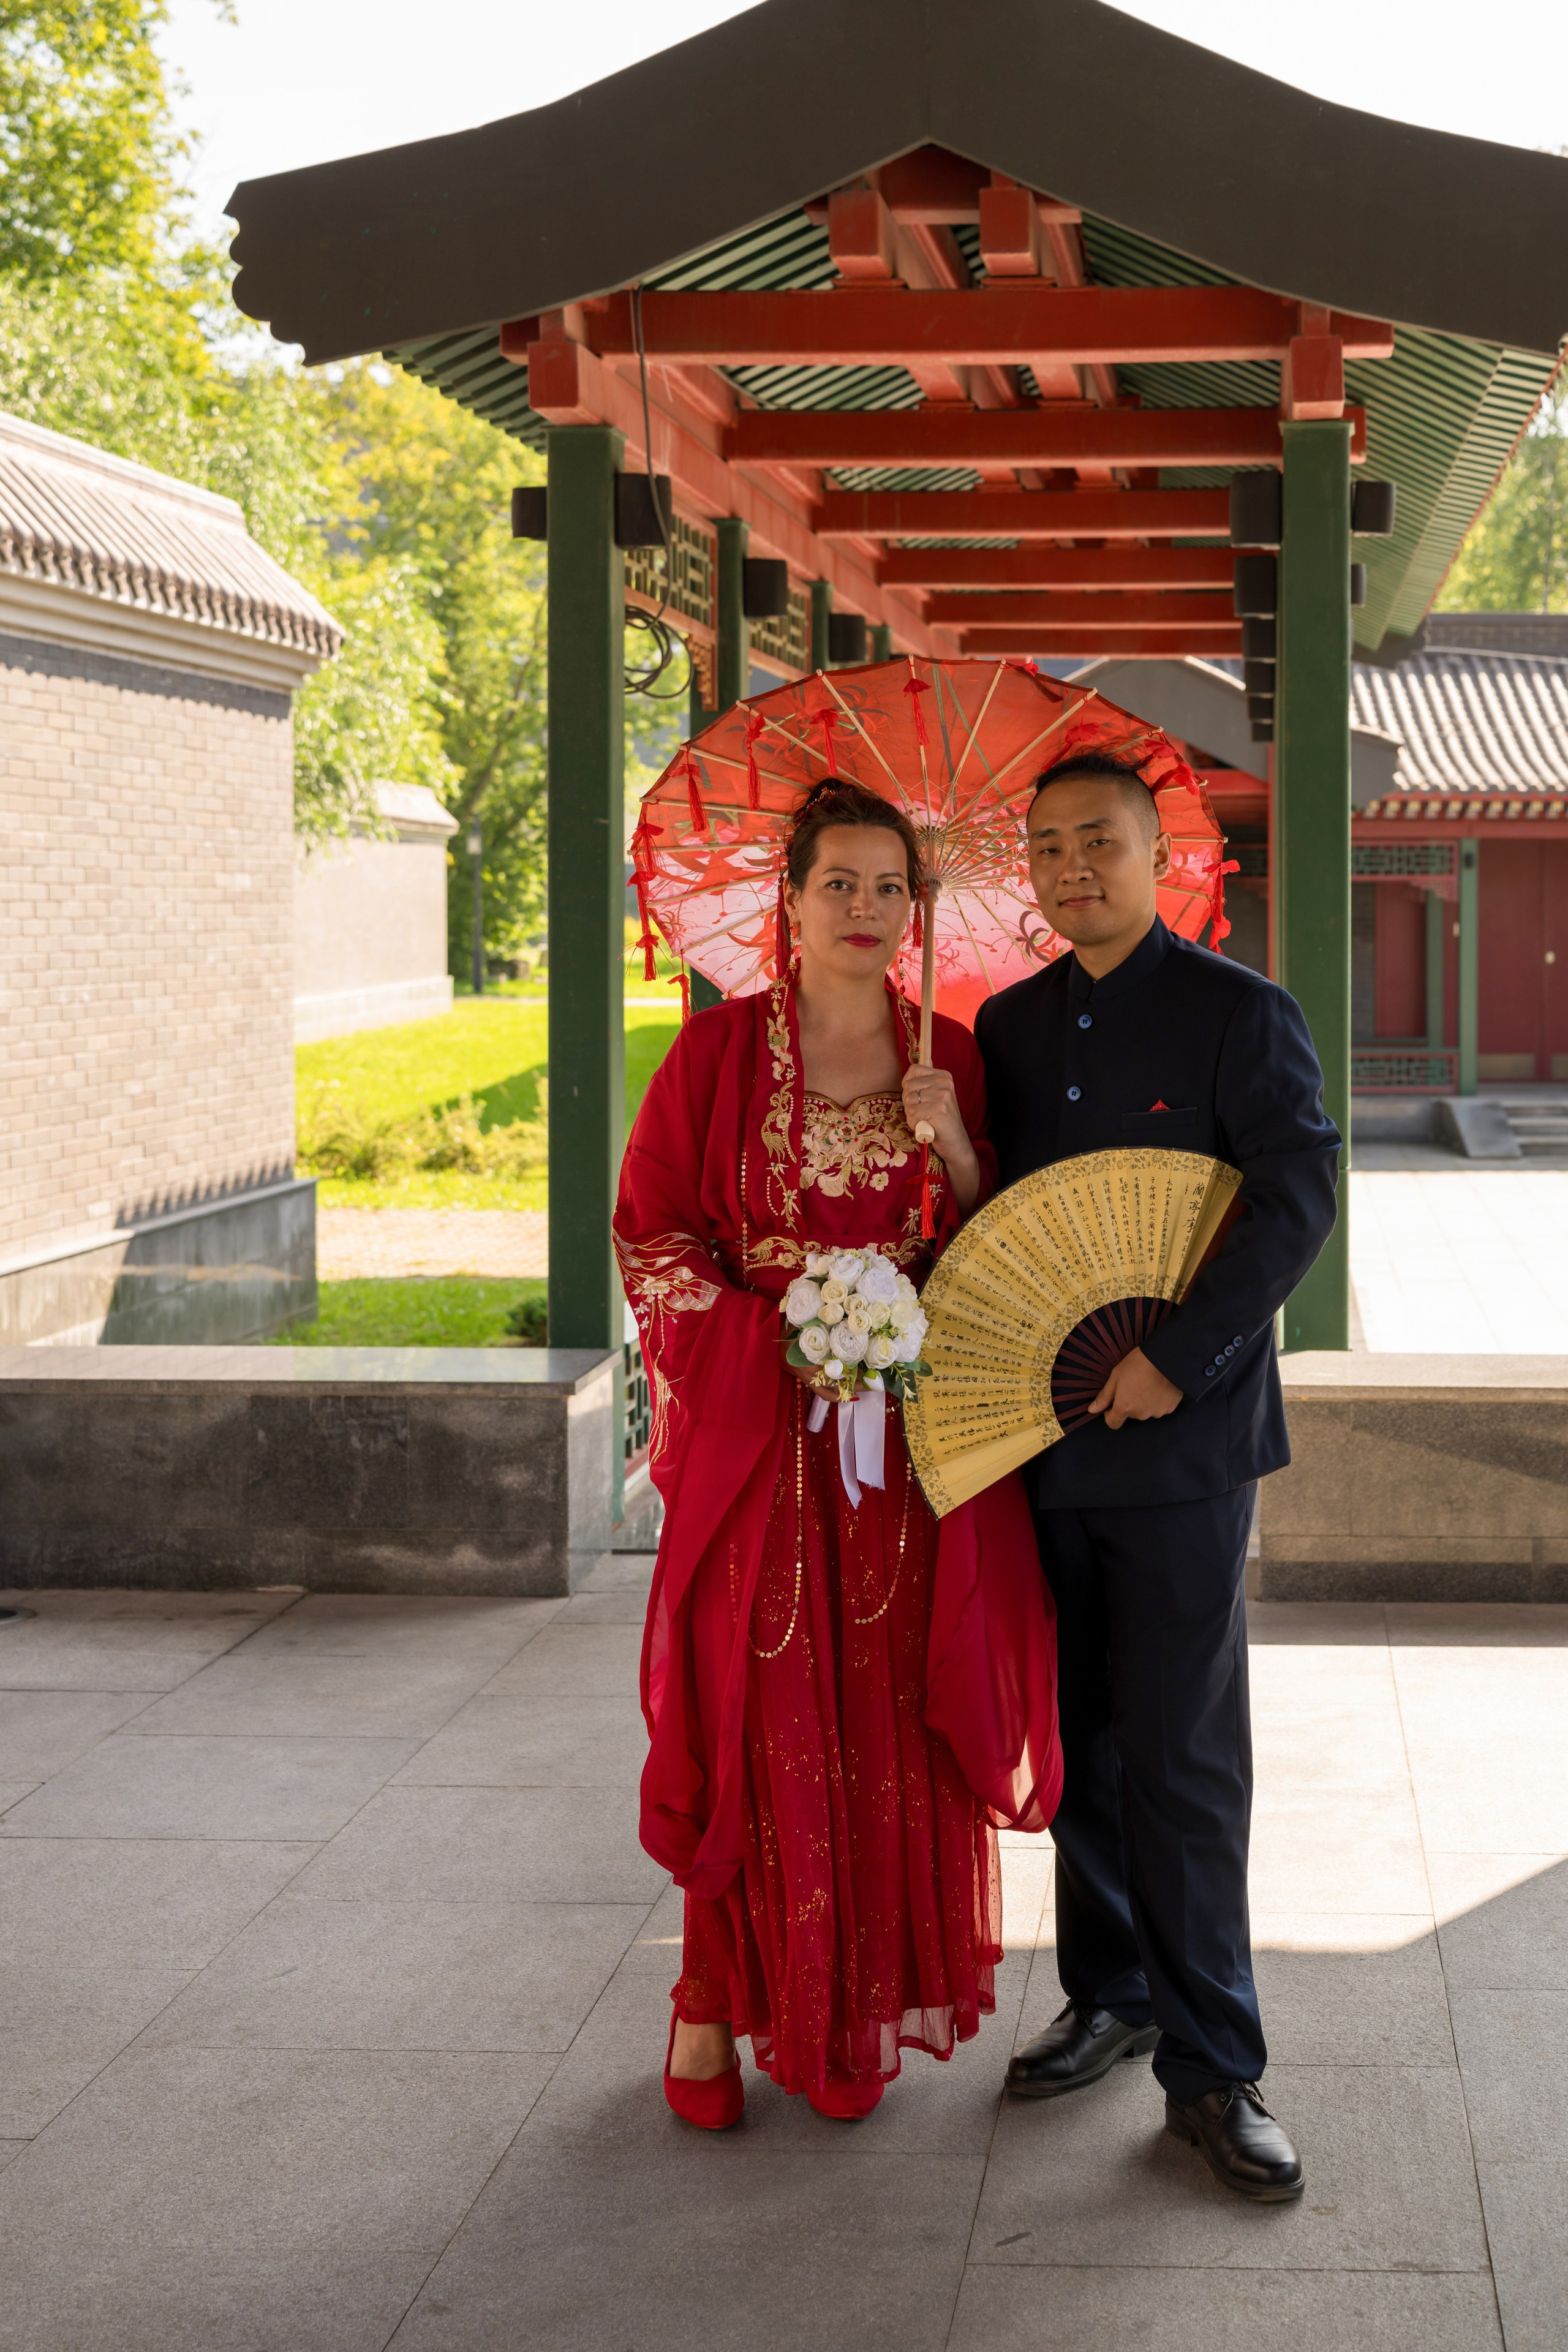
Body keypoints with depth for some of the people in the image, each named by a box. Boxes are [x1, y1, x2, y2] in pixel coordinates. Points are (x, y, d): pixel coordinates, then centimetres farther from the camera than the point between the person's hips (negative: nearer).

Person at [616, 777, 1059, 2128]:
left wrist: (956, 1147, -10)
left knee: (887, 1720, 3)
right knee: (750, 1713, -1)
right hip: (755, 1428, -2)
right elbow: (651, 1231, -1)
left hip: (907, 1428, 2)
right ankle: (720, 1998, 13)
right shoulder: (719, 1051, -1)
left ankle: (858, 2012, 15)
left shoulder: (951, 1059, 7)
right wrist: (779, 1336, -13)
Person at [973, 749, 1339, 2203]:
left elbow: (1298, 1196, -12)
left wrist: (1176, 1357, -19)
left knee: (1181, 1760, -4)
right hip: (1038, 1440, 5)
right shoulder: (1009, 1027, 13)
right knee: (1076, 1743, 12)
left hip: (1179, 1443, -5)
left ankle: (1211, 2071, 5)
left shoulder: (1240, 1015, -3)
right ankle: (1110, 1996, 28)